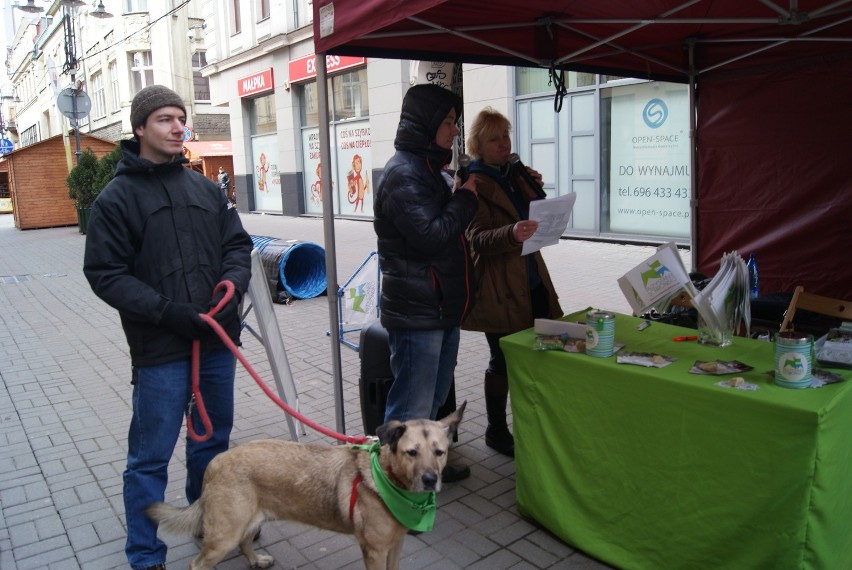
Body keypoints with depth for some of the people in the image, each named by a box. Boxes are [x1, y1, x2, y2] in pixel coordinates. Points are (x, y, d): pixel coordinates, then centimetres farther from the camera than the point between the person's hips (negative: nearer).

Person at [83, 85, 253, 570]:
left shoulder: (206, 188, 9)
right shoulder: (118, 197, -3)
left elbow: (238, 243, 12)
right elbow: (105, 273, -7)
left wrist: (233, 281, -9)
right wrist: (165, 311, -17)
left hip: (218, 340, 5)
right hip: (160, 350, -5)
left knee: (214, 440, 20)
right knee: (151, 457, 4)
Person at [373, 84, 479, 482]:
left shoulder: (425, 168, 17)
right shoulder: (403, 173, -16)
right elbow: (431, 236, -24)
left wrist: (461, 198, 7)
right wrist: (465, 198, -12)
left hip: (442, 309, 11)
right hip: (417, 313, -11)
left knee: (435, 399, 22)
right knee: (412, 410, 0)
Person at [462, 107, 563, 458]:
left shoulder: (514, 174, 13)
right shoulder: (473, 182, -9)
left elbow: (537, 221, 17)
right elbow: (478, 238, -19)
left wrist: (535, 191, -1)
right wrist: (512, 234, -38)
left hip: (532, 282, 7)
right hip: (499, 289, -7)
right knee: (503, 361, 3)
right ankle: (496, 432, 21)